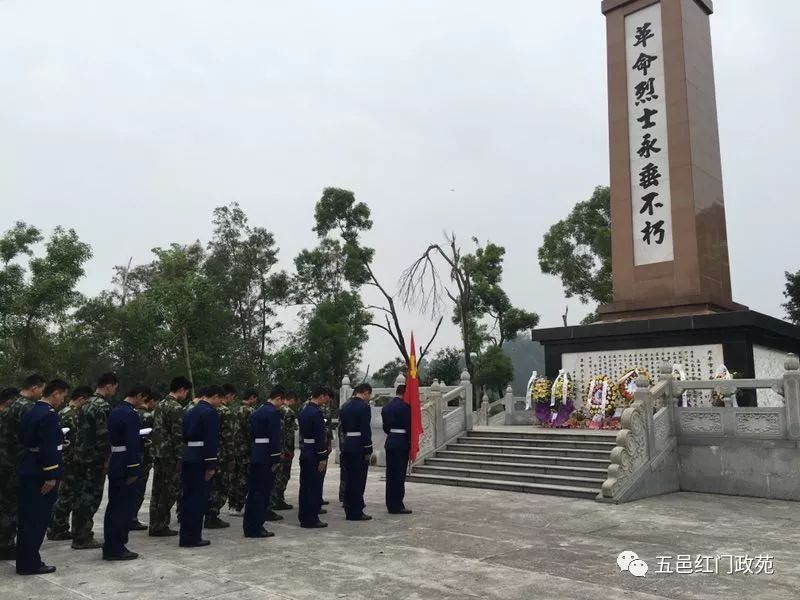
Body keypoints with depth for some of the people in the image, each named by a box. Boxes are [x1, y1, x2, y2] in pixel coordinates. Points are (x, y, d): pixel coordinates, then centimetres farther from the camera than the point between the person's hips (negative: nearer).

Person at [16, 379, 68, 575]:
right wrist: (51, 476, -19)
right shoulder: (49, 415, -19)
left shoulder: (30, 412, 11)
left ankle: (25, 560, 23)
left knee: (27, 518, 15)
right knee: (38, 519, 0)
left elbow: (24, 440, 19)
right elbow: (48, 448, -22)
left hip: (28, 471, 9)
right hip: (41, 475, -9)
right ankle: (30, 563, 7)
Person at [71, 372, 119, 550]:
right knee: (91, 498, -2)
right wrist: (107, 459, -14)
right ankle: (83, 538, 3)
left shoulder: (88, 404, 14)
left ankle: (79, 535, 20)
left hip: (82, 457, 9)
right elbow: (103, 435, -20)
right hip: (95, 459, -9)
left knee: (81, 497, 13)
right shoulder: (103, 406, -16)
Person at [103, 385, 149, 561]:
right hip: (126, 466, -10)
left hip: (114, 465, 10)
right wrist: (134, 470, -18)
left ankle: (110, 546, 23)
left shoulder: (114, 411, 12)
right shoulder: (131, 413, -17)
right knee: (125, 507, -1)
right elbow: (132, 443, -21)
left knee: (113, 506, 15)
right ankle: (117, 548, 4)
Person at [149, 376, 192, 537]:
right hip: (171, 456, -9)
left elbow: (156, 430, 17)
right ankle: (160, 526, 4)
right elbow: (178, 436, -19)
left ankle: (155, 526, 18)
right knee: (170, 491, 0)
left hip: (158, 454, 9)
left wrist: (157, 449, 20)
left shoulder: (160, 405, 13)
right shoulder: (176, 408, -16)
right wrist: (181, 458, -16)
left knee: (158, 490, 12)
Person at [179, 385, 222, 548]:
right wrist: (211, 465, -17)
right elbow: (211, 440, -19)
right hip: (200, 461, -9)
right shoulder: (210, 412, -13)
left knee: (188, 498, 13)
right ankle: (192, 538, 4)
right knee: (199, 499, -1)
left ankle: (186, 536, 21)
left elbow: (185, 436, 17)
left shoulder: (191, 411, 15)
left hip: (188, 459, 9)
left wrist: (185, 456, 19)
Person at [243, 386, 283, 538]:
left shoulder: (257, 411, 14)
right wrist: (276, 459, -13)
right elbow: (274, 438, -17)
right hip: (266, 457, -9)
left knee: (254, 491, 13)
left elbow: (252, 434, 16)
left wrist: (251, 454, 18)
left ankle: (249, 527, 19)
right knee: (263, 492, -2)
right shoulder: (273, 412, -13)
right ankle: (256, 528, 3)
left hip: (255, 455, 9)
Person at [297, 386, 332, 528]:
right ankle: (311, 519, 6)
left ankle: (303, 517, 22)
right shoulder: (317, 412, -18)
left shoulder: (303, 411, 11)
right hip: (314, 454, -9)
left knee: (305, 485, 14)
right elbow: (319, 437, -20)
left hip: (304, 451, 9)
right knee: (314, 486, 0)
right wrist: (322, 458, -17)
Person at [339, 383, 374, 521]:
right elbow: (366, 430, -17)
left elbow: (342, 428, 14)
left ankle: (349, 510, 21)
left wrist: (346, 442, 18)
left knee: (349, 480, 14)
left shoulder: (345, 407, 12)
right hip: (359, 448, -8)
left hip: (347, 446, 8)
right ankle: (356, 512, 3)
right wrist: (368, 450, -13)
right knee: (359, 481, -1)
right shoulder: (364, 407, -13)